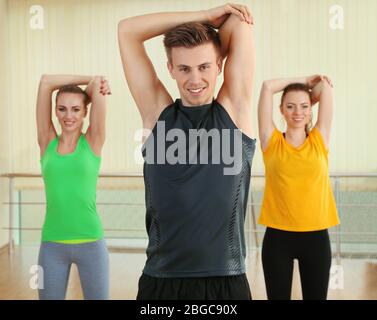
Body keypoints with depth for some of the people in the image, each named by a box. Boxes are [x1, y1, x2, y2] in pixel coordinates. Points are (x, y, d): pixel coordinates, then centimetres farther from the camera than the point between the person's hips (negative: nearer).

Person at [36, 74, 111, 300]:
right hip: (52, 244, 1)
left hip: (90, 243, -1)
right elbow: (46, 82, 2)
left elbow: (98, 87, -4)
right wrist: (89, 80, 8)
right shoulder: (47, 142, 5)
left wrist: (95, 86, 15)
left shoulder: (93, 142, 2)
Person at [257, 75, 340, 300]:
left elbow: (326, 87, 6)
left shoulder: (320, 139, 6)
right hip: (278, 236, -1)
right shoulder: (272, 142, 1)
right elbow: (268, 87, 0)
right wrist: (305, 80, 12)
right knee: (278, 296, 10)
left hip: (316, 236, 1)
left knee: (316, 296, 11)